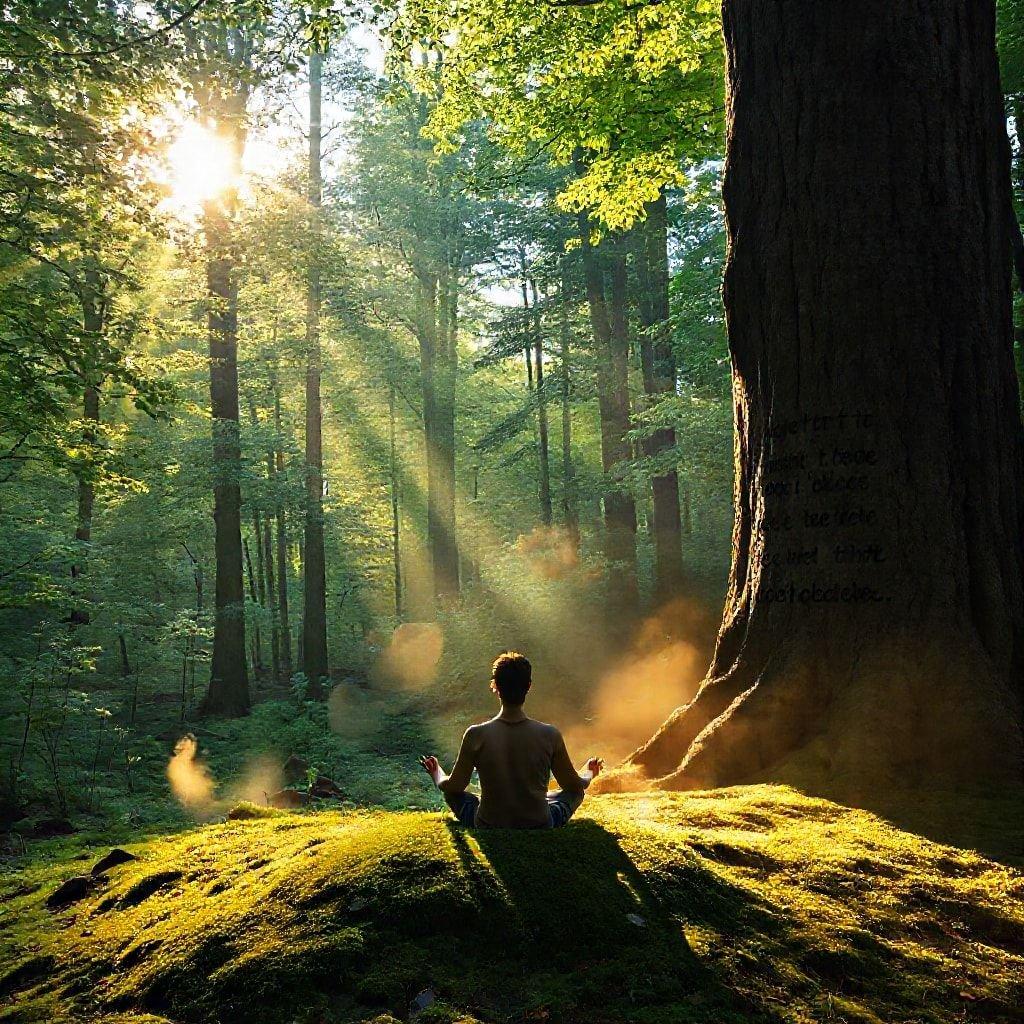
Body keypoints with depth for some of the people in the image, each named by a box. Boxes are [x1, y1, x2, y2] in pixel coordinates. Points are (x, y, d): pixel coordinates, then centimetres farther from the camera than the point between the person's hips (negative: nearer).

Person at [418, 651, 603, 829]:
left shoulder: (476, 736, -19)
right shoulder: (550, 735, -18)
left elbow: (453, 787, -3)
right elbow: (574, 785, -1)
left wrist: (436, 773, 20)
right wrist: (590, 773, 23)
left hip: (487, 828, 0)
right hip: (540, 828, 0)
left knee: (453, 793, 26)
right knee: (575, 792, 26)